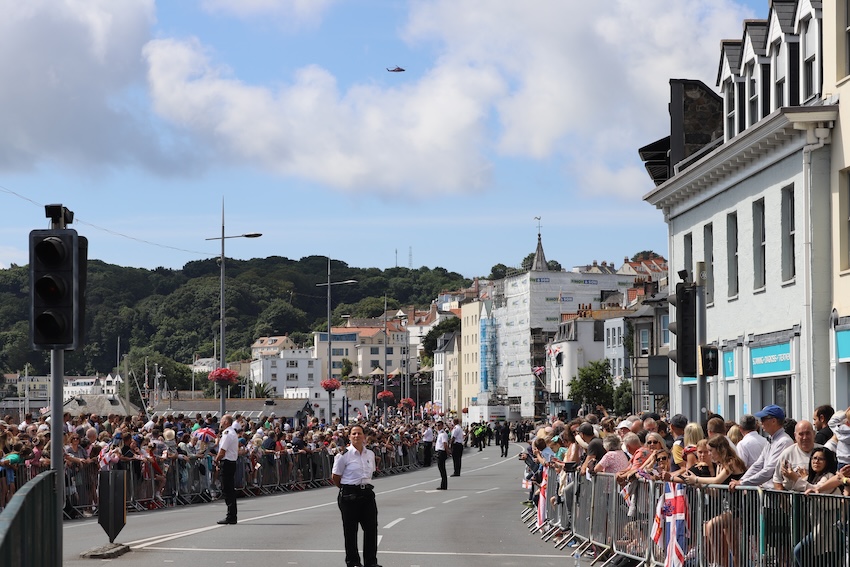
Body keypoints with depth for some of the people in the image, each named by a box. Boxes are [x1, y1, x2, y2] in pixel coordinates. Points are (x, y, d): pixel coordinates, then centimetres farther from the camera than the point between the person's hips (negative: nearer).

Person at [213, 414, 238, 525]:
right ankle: (232, 516, 16)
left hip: (226, 463, -10)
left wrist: (216, 460, 0)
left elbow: (222, 452, -18)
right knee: (231, 490, 12)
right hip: (232, 462, 10)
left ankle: (230, 517, -8)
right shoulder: (234, 433, 16)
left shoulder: (227, 434, -16)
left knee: (227, 491, -7)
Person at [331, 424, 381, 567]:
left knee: (371, 527, 3)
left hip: (367, 493, 5)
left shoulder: (370, 454, 6)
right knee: (350, 529, 4)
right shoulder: (344, 455, -10)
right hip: (349, 495, -5)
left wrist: (364, 485, 13)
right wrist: (346, 489, 6)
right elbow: (335, 478, -4)